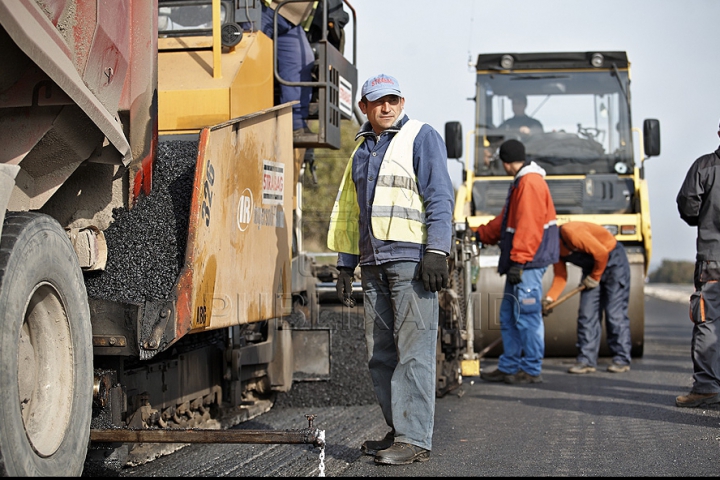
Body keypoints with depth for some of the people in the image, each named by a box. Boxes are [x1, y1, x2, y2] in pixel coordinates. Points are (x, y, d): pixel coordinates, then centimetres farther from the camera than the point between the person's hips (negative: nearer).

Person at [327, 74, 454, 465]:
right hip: (373, 264, 7)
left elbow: (439, 196, -7)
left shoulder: (421, 136, 1)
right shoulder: (362, 150, 21)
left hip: (412, 259, -7)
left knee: (413, 351, -9)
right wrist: (345, 266, 20)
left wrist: (436, 251, -17)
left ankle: (415, 438, -9)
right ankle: (399, 431, 15)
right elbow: (349, 212, 25)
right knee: (380, 355, 7)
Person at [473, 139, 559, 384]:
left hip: (528, 263, -11)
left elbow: (528, 227, -21)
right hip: (521, 264, 11)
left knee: (527, 317, -7)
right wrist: (479, 234, 30)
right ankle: (508, 368, 17)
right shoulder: (521, 183, 20)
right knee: (508, 316, 12)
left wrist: (518, 261, -23)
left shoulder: (530, 183, -14)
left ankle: (532, 371, -3)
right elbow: (506, 221, 29)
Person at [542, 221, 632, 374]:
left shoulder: (571, 233, -30)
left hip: (613, 260, -8)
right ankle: (586, 360, -1)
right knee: (586, 314, -1)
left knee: (615, 313, -8)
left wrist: (594, 277, -12)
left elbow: (601, 253, -27)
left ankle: (622, 360, -1)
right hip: (591, 266, 8)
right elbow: (560, 276, 0)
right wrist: (549, 298, -14)